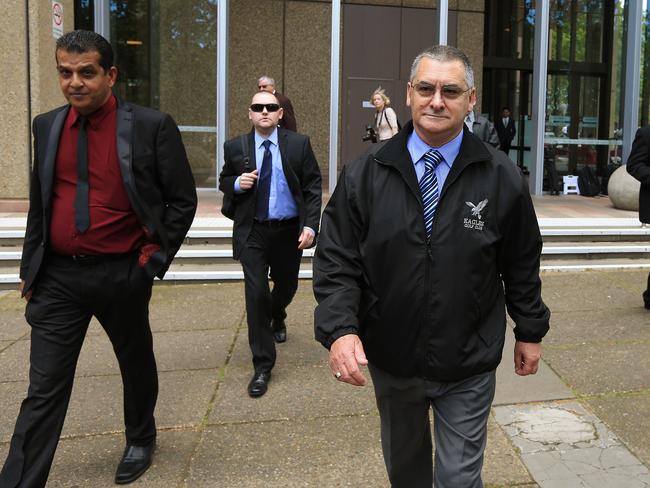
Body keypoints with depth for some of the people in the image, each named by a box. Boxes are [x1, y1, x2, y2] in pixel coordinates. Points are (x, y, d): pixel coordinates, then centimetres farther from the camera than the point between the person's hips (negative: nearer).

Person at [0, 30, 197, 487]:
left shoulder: (152, 127, -8)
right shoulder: (46, 126, 5)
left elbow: (183, 200, -4)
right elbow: (39, 203, 13)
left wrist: (155, 259, -9)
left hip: (122, 275, -2)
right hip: (57, 276, 2)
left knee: (136, 364, 20)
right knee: (44, 390, 4)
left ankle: (141, 440, 45)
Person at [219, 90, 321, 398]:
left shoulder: (299, 144, -3)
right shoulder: (235, 148, -1)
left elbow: (312, 187, -2)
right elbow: (224, 182, 12)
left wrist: (310, 225, -12)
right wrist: (237, 184, -12)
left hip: (289, 231, 1)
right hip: (253, 233, -1)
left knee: (287, 285, 19)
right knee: (256, 294, -9)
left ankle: (277, 318, 57)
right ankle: (262, 366, 2)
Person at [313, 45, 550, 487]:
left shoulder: (502, 179, -6)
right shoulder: (364, 175, -7)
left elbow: (522, 265, 3)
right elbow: (337, 262, -8)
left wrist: (530, 332, 10)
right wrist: (340, 330, -21)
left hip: (468, 367, -1)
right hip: (389, 358, 2)